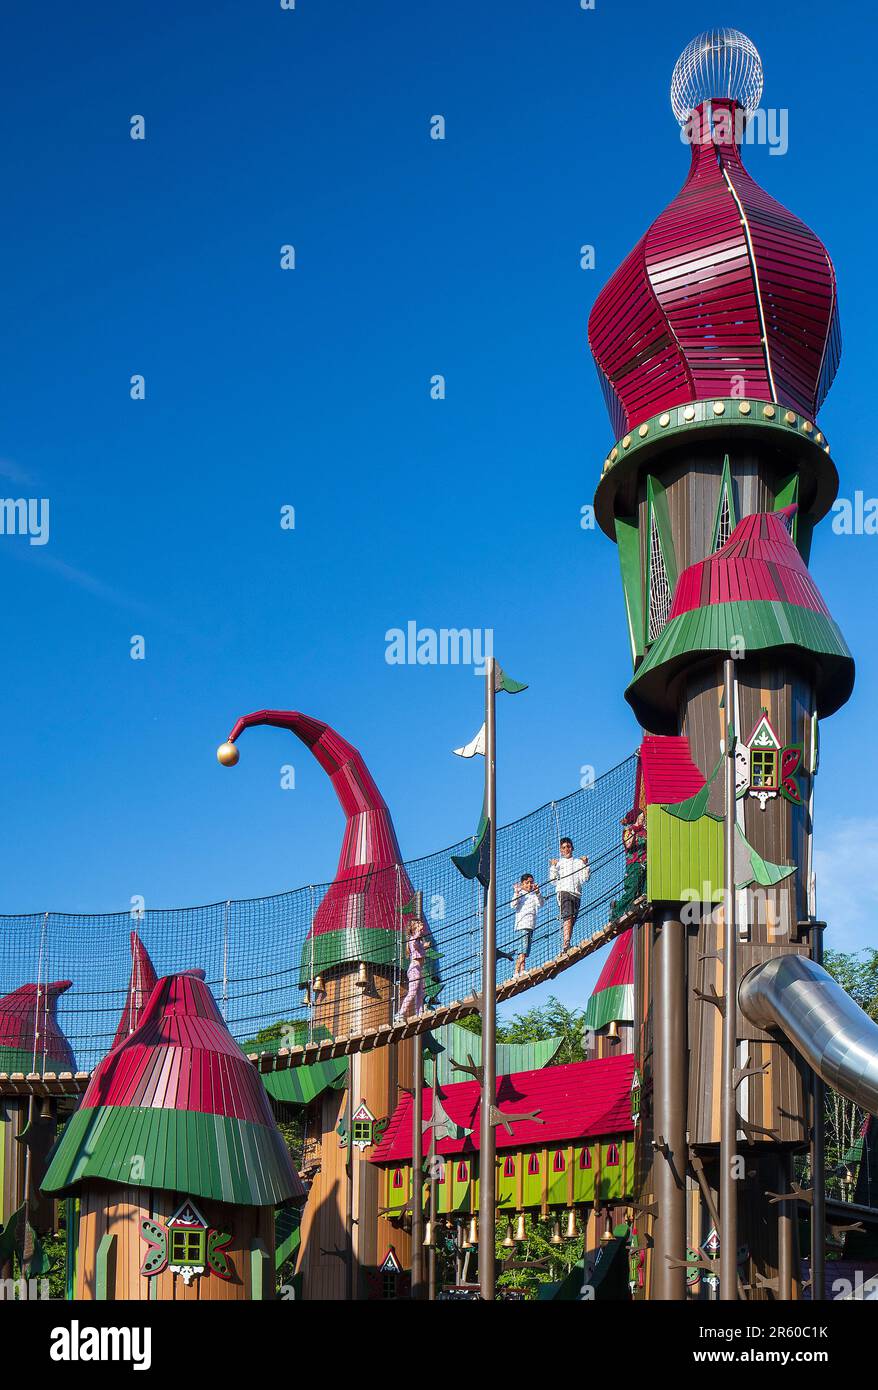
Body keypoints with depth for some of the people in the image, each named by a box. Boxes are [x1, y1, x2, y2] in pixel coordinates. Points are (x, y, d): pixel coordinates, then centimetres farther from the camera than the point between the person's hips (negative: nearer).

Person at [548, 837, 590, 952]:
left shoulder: (578, 862, 19)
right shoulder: (558, 863, 16)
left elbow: (585, 879, 11)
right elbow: (554, 881, 8)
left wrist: (585, 865, 1)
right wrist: (553, 867, -2)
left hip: (576, 894, 3)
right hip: (563, 891, -3)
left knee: (572, 920, -2)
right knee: (567, 917, -23)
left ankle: (565, 947, -3)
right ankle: (566, 945, -35)